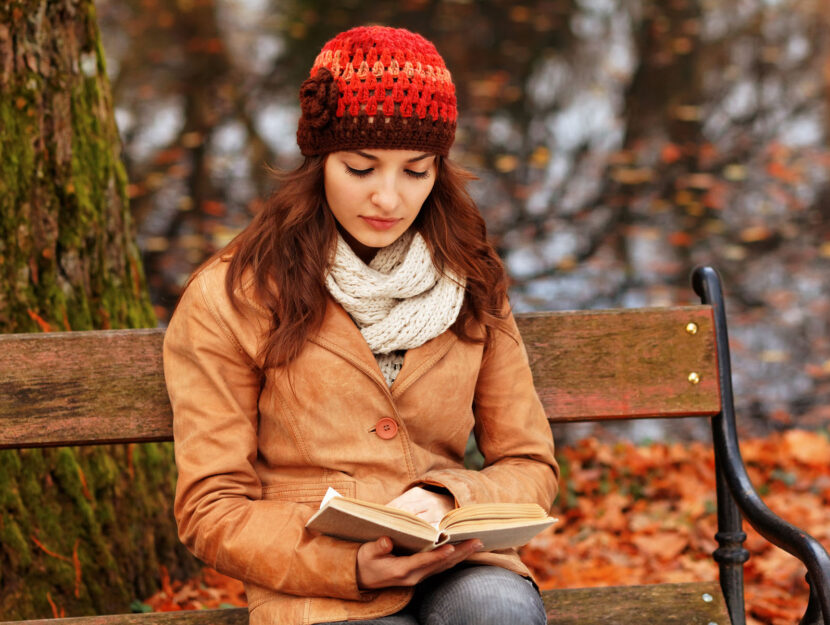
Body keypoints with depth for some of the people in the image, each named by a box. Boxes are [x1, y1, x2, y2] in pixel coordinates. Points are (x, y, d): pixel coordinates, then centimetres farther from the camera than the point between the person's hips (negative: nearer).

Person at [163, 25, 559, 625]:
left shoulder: (471, 284, 11)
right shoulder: (229, 299, 0)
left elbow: (531, 467, 14)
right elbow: (212, 509, 0)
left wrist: (447, 501, -9)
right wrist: (348, 565, -17)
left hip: (454, 567, 4)